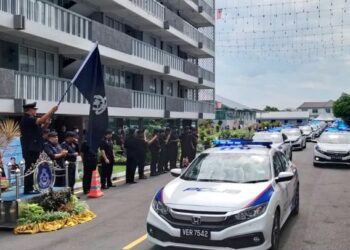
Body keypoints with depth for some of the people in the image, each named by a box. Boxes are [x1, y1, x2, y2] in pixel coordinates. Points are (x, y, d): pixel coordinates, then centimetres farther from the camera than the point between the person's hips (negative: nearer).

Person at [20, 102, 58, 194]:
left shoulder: (31, 120, 17)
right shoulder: (26, 119, -14)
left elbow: (43, 124, 18)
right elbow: (41, 120, -26)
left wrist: (51, 114, 5)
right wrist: (51, 110, -19)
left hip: (34, 148, 10)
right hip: (30, 149, -10)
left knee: (32, 169, 12)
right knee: (29, 169, -7)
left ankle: (30, 188, 18)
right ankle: (28, 189, -4)